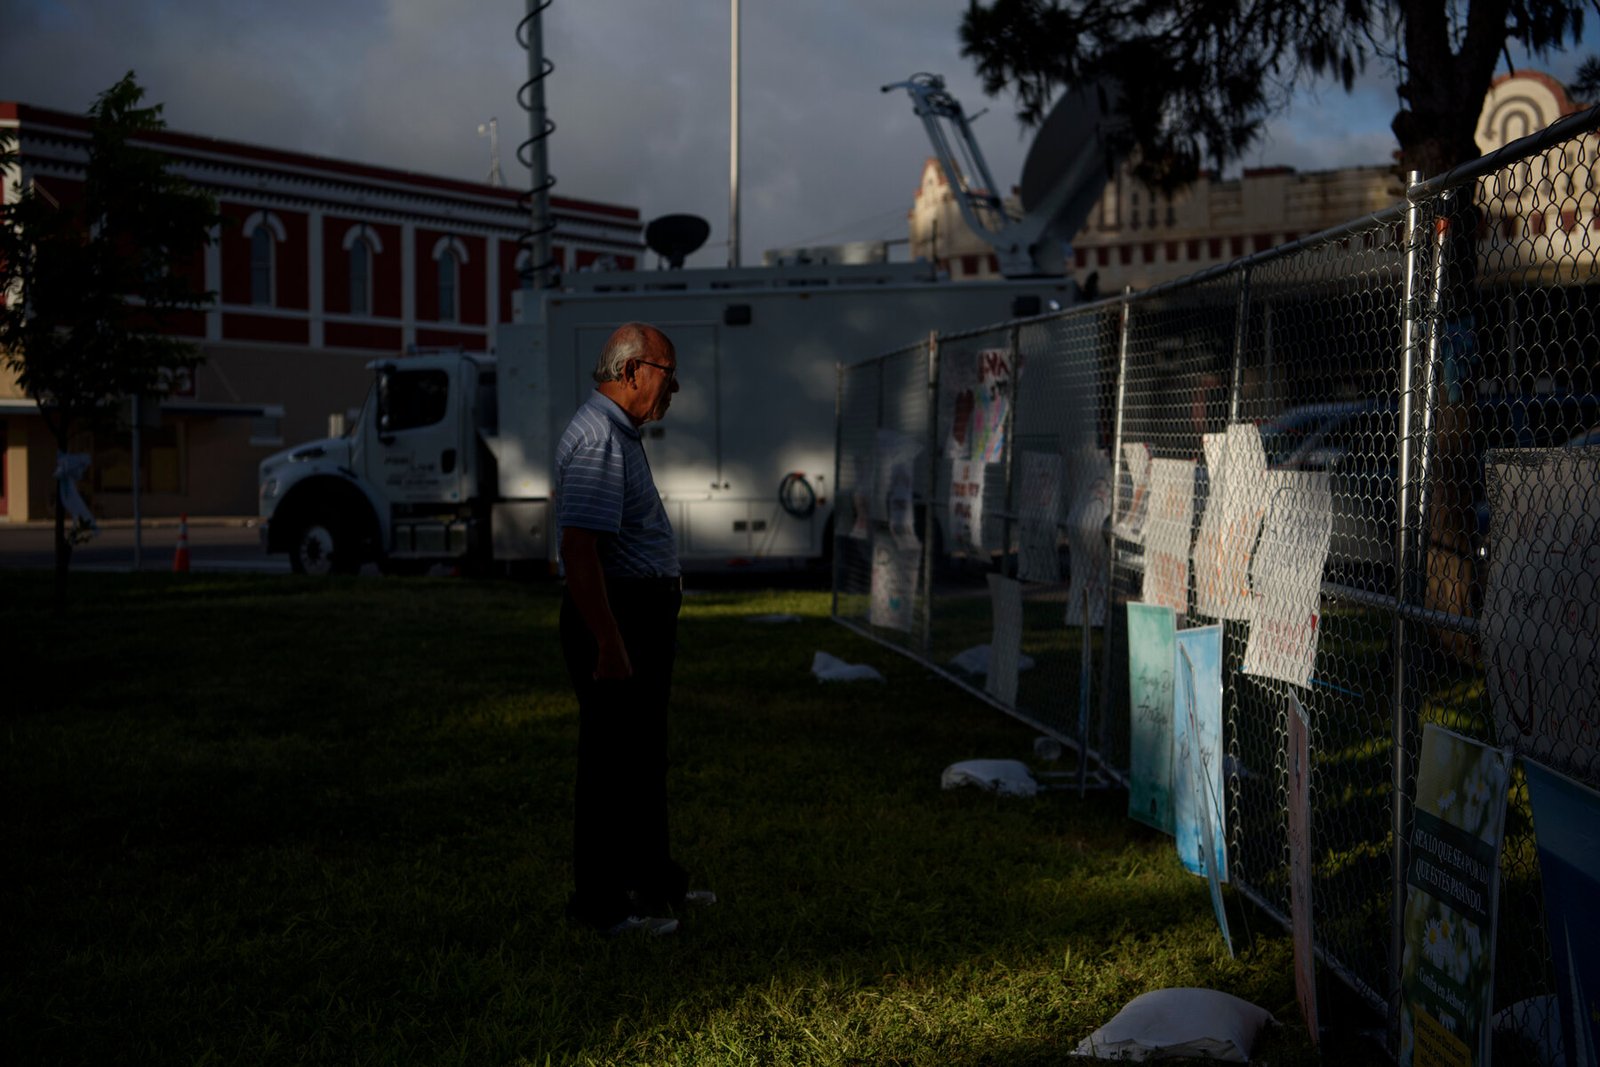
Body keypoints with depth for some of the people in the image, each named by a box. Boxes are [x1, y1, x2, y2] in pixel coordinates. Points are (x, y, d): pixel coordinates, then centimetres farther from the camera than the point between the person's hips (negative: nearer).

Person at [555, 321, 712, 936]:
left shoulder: (620, 434, 16)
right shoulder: (597, 438, -18)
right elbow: (578, 548, -26)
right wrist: (609, 645, -27)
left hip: (644, 616, 11)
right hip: (614, 616, -11)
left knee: (644, 756, 18)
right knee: (612, 763, -2)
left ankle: (652, 879, 31)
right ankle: (601, 903, 7)